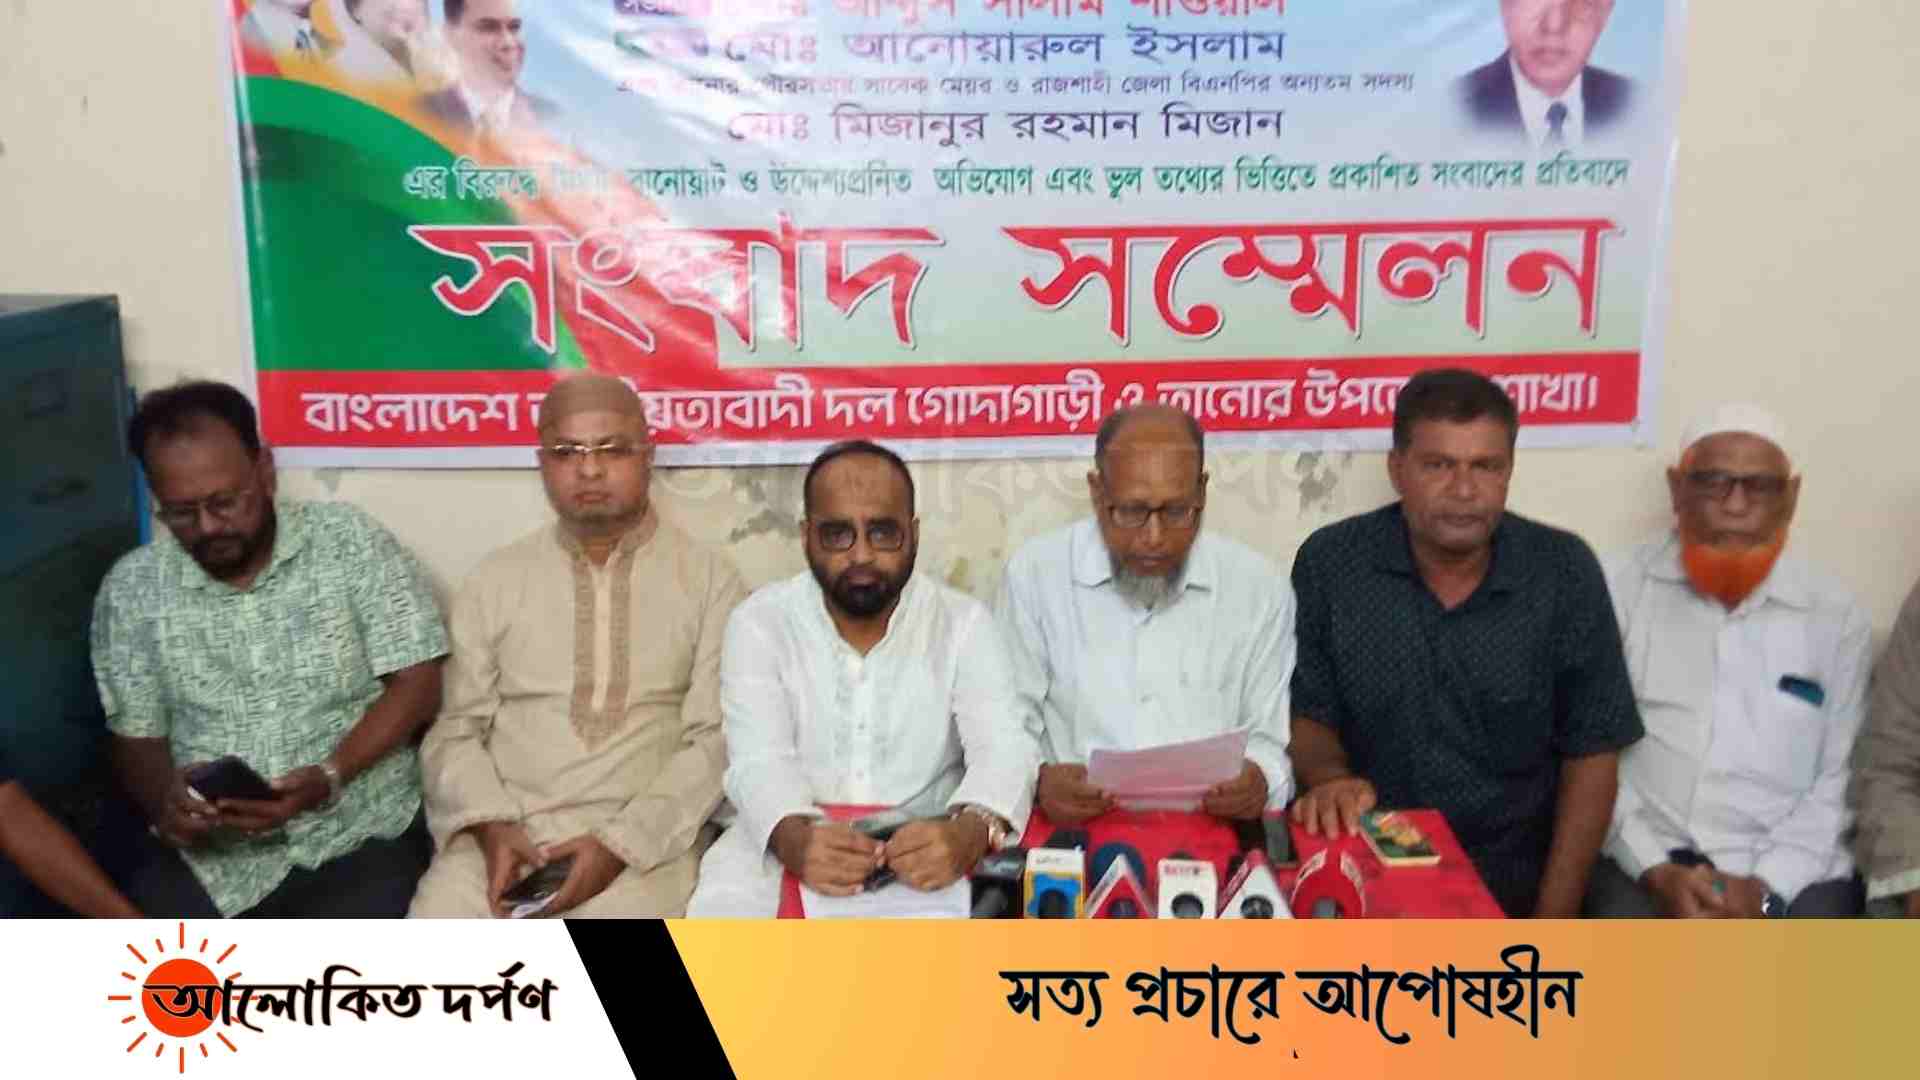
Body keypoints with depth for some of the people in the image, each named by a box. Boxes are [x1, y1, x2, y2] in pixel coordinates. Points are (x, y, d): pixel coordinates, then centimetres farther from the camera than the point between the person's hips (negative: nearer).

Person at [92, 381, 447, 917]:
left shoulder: (352, 541, -3)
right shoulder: (131, 588, 5)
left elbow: (416, 683, -4)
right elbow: (136, 738, 10)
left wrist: (328, 776, -18)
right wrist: (163, 800, -13)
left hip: (360, 836, -2)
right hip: (205, 854, 3)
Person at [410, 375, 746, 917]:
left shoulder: (709, 579, 3)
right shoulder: (495, 579, 11)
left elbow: (717, 737, -3)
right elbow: (455, 728, 9)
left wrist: (622, 841, -13)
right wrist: (491, 825, -9)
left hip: (647, 839, -2)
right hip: (504, 832, 2)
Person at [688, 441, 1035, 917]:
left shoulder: (964, 621, -2)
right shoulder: (759, 621, -3)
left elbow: (1003, 750, -13)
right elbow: (759, 761, -13)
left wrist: (967, 833, -37)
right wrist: (796, 839, -37)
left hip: (925, 850, 0)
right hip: (781, 847, 0)